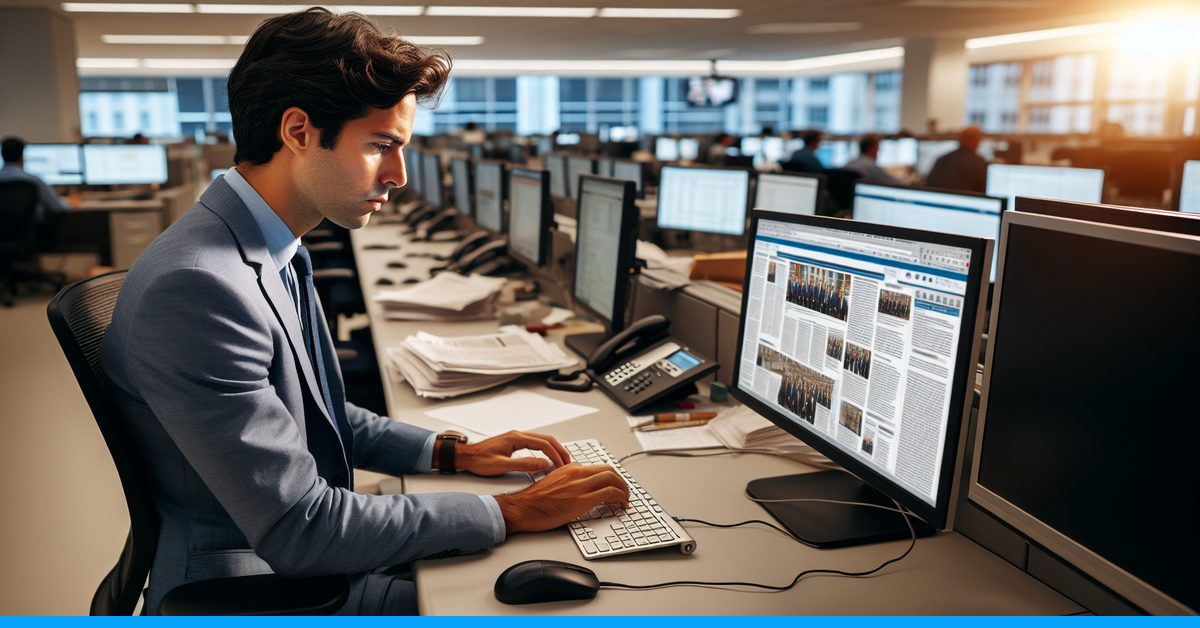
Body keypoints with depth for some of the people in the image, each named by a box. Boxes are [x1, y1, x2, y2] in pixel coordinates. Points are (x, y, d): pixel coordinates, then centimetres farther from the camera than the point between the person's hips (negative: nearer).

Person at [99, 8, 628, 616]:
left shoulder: (274, 253, 2)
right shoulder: (196, 288, -28)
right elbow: (298, 530, -26)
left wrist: (453, 452, 3)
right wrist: (513, 510, -21)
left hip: (307, 554, 8)